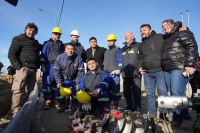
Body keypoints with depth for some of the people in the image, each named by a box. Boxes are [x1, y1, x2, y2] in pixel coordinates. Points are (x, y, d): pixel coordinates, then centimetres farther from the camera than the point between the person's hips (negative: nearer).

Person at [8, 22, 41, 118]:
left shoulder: (36, 42, 23)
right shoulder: (18, 39, 5)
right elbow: (11, 54, -3)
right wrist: (18, 66, -12)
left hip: (33, 69, 6)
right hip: (23, 67, -6)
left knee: (28, 90, 6)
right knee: (18, 89, -12)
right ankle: (16, 112, -9)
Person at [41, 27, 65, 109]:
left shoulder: (61, 45, 18)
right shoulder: (47, 43, 9)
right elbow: (43, 54, 2)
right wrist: (42, 65, -8)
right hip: (49, 65, -3)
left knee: (56, 84, 4)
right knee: (47, 83, -7)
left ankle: (53, 99, 13)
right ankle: (47, 100, -1)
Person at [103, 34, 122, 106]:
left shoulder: (118, 50, 5)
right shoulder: (106, 51, 25)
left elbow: (120, 61, -4)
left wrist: (118, 69, -15)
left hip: (114, 73, -6)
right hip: (106, 73, 6)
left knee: (115, 89, -6)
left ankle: (116, 104, 3)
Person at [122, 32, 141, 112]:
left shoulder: (138, 46, 3)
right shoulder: (123, 49, 23)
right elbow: (120, 60, 26)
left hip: (135, 73, -6)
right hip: (126, 74, 6)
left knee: (136, 92, -5)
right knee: (126, 92, 10)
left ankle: (137, 109, 4)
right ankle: (129, 108, 24)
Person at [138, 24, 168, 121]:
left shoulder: (159, 38, 4)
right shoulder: (141, 45, 21)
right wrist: (140, 67, 14)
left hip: (159, 71, -5)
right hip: (147, 73, 6)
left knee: (163, 93, -3)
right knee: (149, 94, 8)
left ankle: (165, 114, 11)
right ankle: (153, 115, 20)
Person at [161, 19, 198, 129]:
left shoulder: (182, 33, 2)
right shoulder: (166, 39, 26)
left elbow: (192, 47, -10)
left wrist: (189, 65, -20)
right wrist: (164, 68, 22)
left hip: (180, 68, -8)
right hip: (167, 70, 8)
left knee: (177, 93, -15)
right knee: (173, 94, 5)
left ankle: (185, 118, 0)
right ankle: (177, 118, 12)